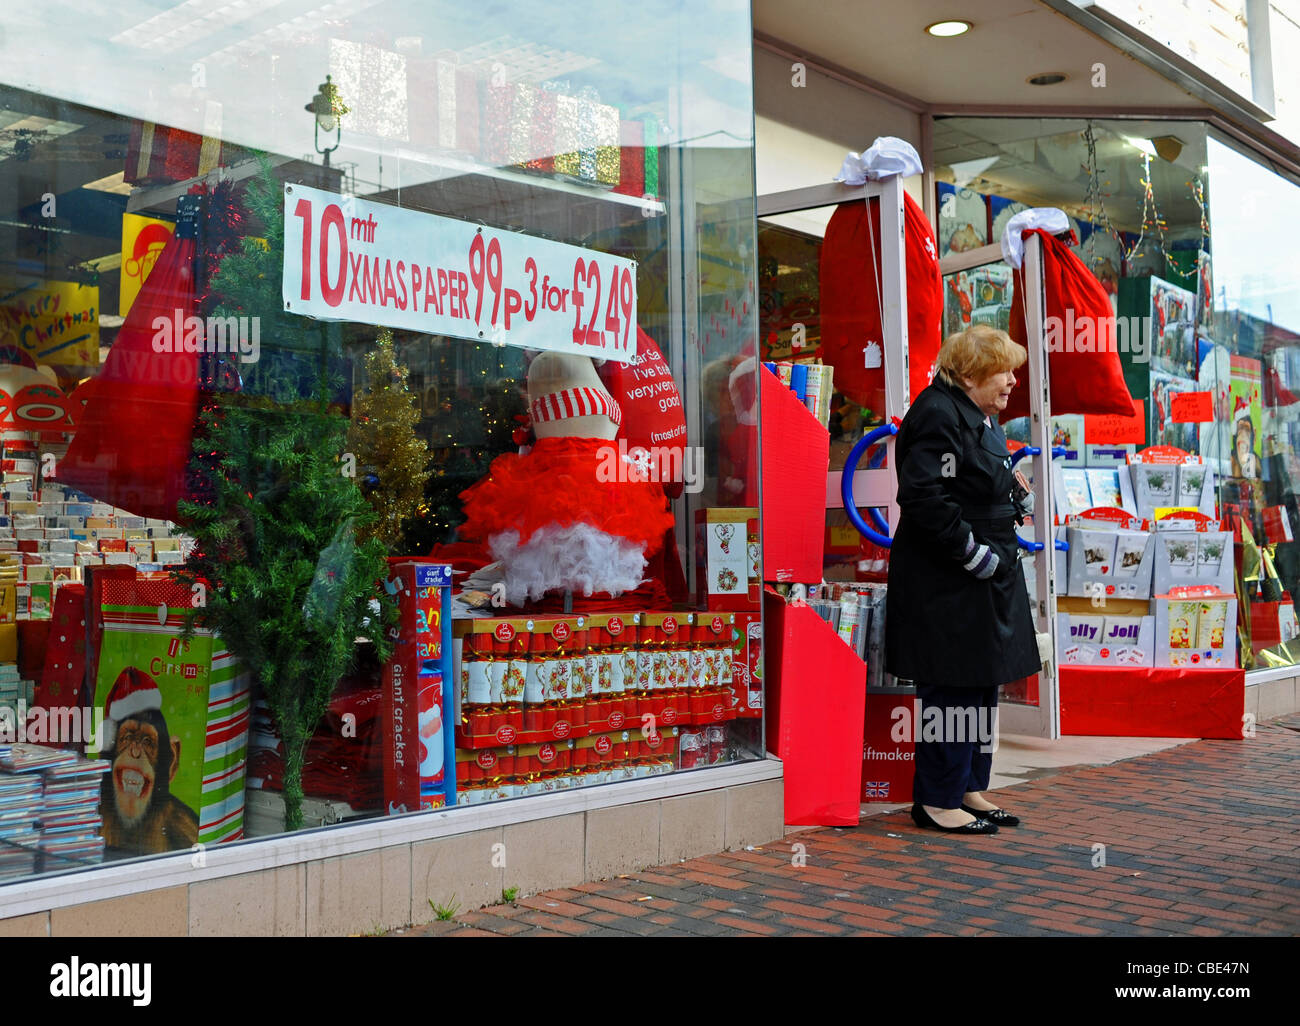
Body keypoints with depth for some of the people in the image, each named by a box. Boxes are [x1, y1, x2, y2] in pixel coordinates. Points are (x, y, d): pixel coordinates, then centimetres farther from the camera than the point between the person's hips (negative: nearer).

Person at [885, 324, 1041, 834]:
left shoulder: (982, 415, 15)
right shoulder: (937, 414, -17)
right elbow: (926, 498, -25)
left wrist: (1019, 501, 14)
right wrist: (973, 552, -22)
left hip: (986, 576, 11)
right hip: (945, 584, -11)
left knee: (982, 682, 14)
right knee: (951, 687, -5)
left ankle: (968, 788, 25)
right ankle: (936, 800, 6)